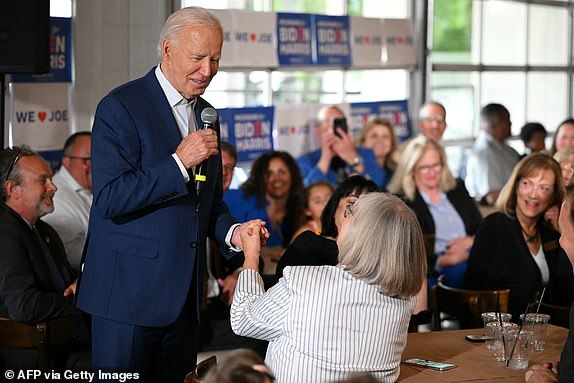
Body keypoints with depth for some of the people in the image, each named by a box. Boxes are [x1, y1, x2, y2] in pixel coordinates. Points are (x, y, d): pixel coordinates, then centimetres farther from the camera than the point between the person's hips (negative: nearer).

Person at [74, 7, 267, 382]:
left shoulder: (205, 114, 13)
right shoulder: (121, 106, -11)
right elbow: (110, 199, -19)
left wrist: (230, 231, 3)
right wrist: (179, 163, -22)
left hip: (184, 295, 7)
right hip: (128, 292, -7)